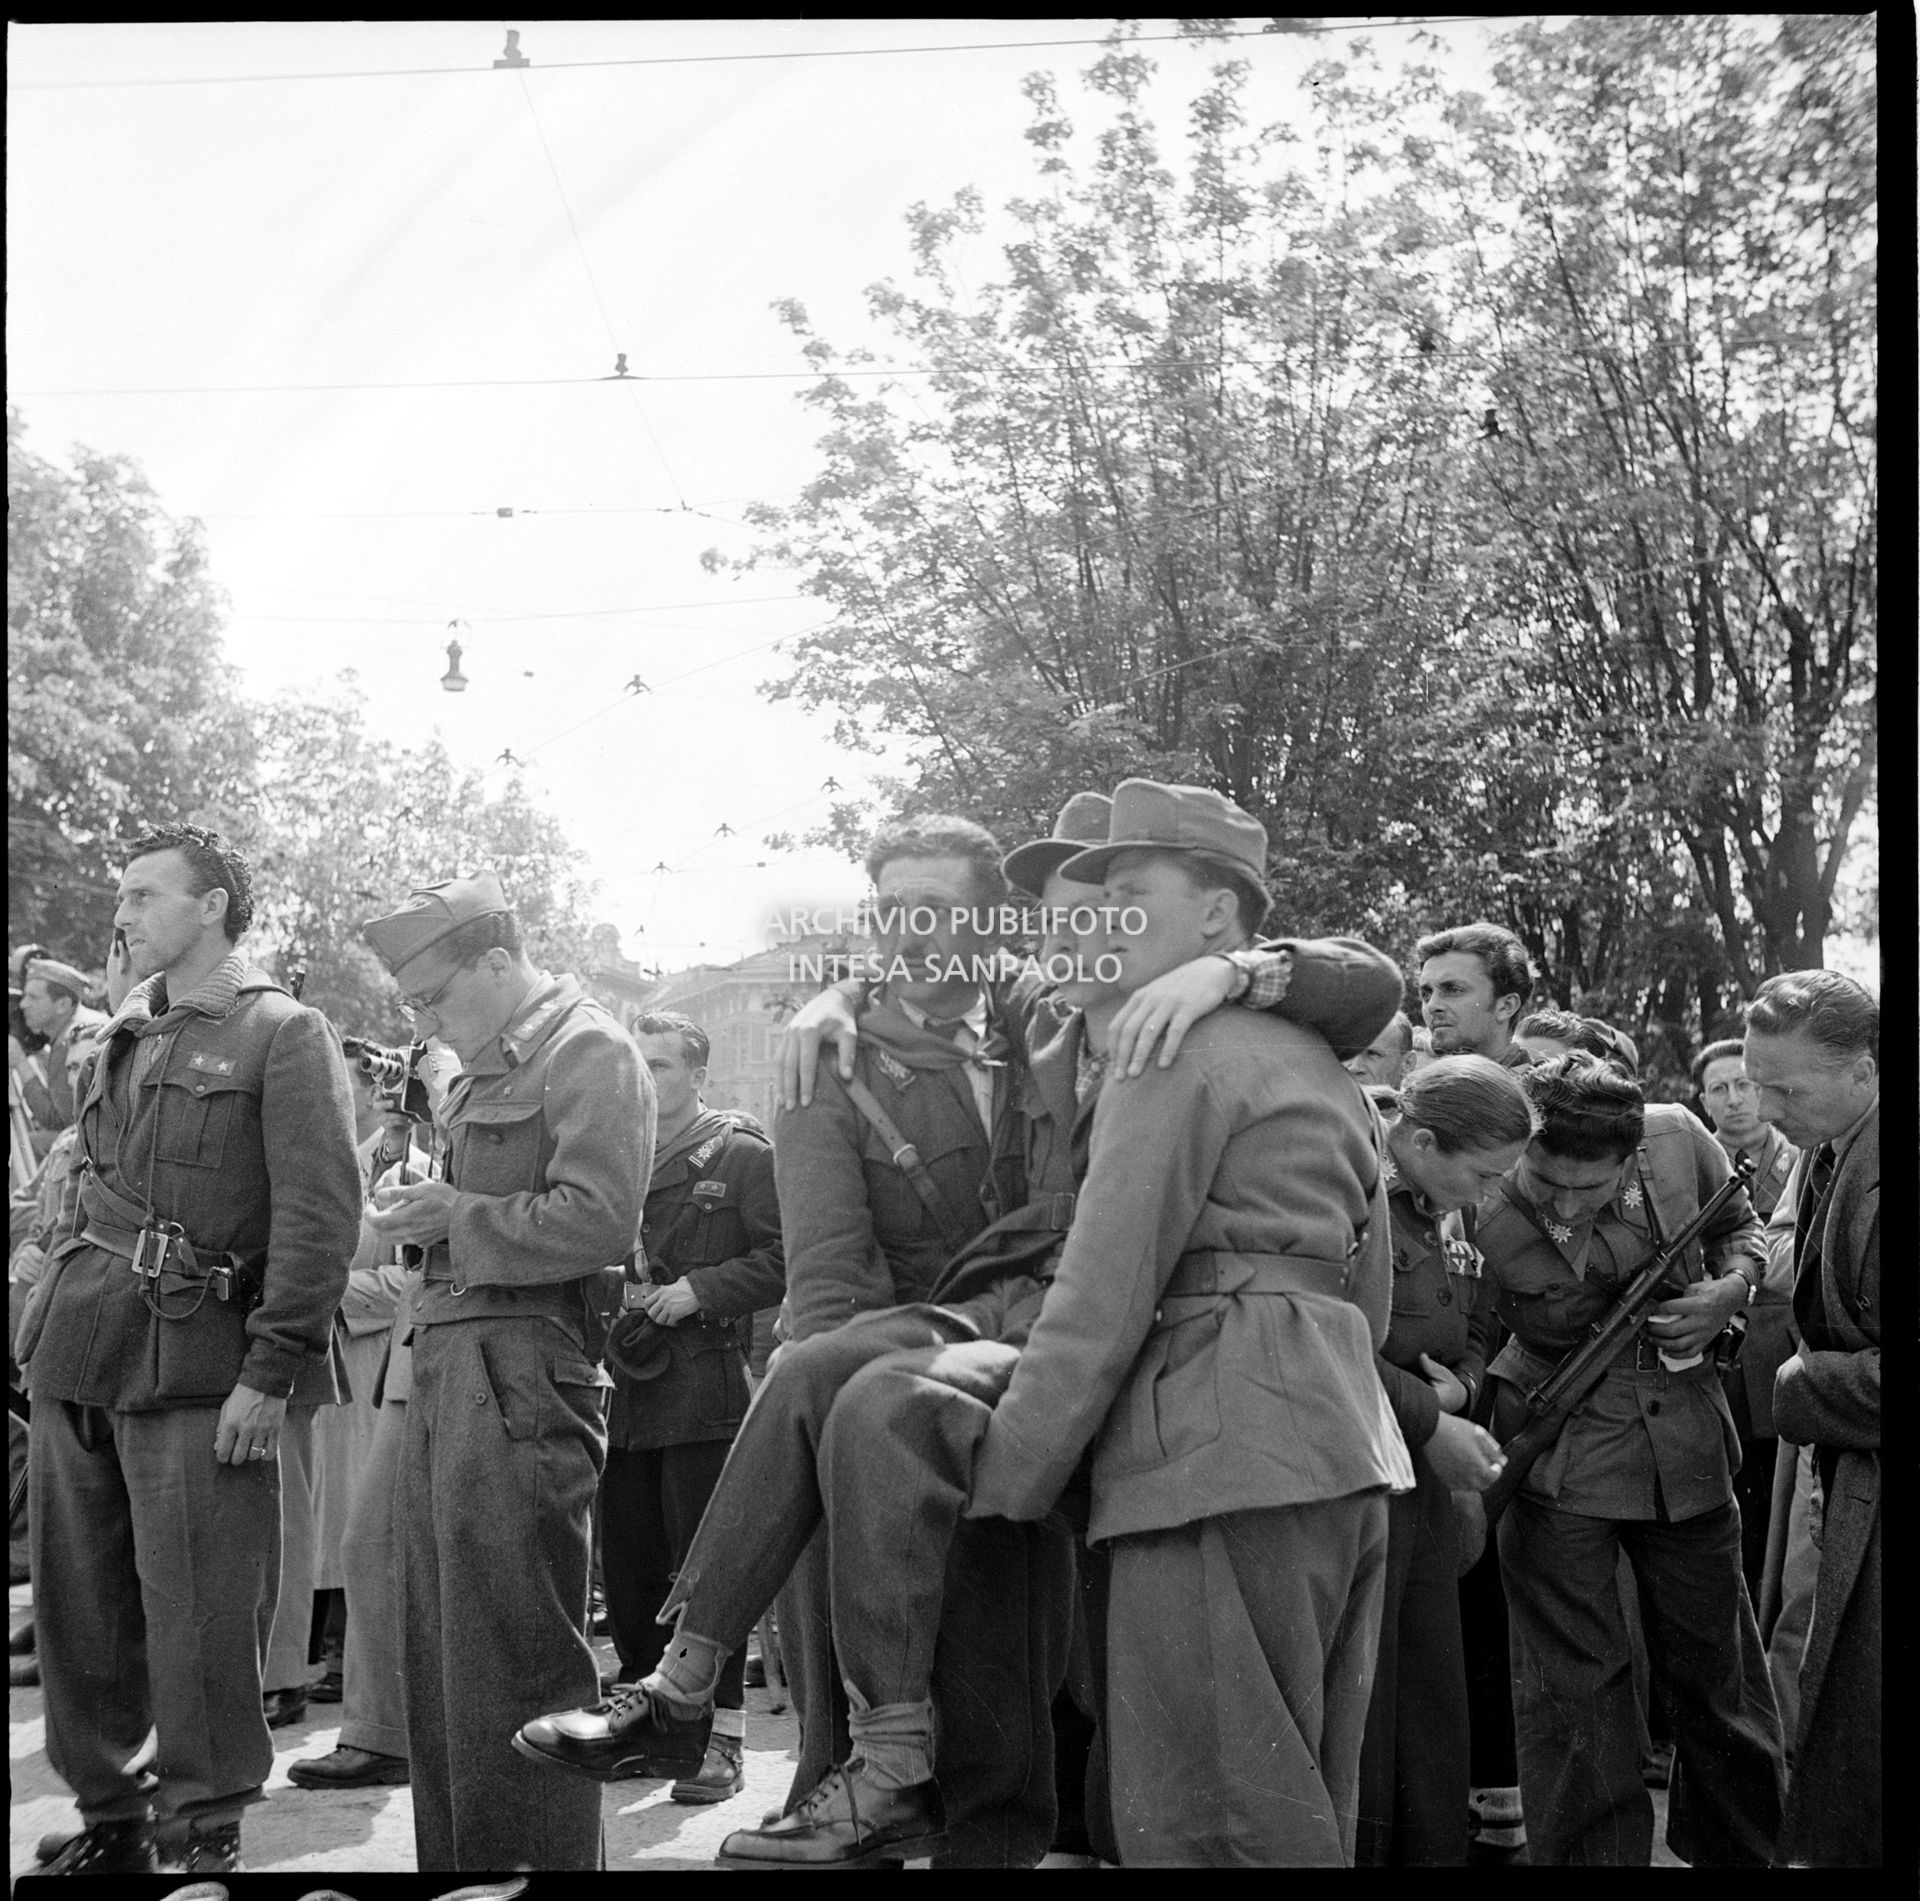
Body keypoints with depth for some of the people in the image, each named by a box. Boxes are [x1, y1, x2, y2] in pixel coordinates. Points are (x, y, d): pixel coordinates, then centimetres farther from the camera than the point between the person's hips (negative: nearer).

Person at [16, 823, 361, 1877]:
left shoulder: (284, 1036, -4)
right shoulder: (124, 1032, 17)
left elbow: (319, 1215, -10)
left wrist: (270, 1372, -16)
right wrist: (56, 1321, 13)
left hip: (192, 1357, -7)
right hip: (74, 1353, 7)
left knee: (196, 1614, -3)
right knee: (76, 1603, 11)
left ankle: (207, 1830, 10)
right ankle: (106, 1813, 25)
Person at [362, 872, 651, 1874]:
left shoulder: (589, 1053, -7)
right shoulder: (486, 1070, 21)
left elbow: (599, 1222, -17)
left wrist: (453, 1215, -11)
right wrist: (423, 1210, 9)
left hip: (521, 1367, -9)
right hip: (447, 1356, 9)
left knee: (512, 1650, -6)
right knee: (441, 1644, 12)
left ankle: (532, 1856, 2)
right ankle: (453, 1858, 21)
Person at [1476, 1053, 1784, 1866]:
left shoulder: (1680, 1143, -11)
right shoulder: (1487, 1211, -20)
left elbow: (1739, 1226, 9)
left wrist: (1730, 1288, -10)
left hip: (1687, 1448, 3)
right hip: (1558, 1457, -3)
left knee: (1717, 1675, 16)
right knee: (1571, 1686, 1)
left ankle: (1741, 1851, 36)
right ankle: (1591, 1856, 18)